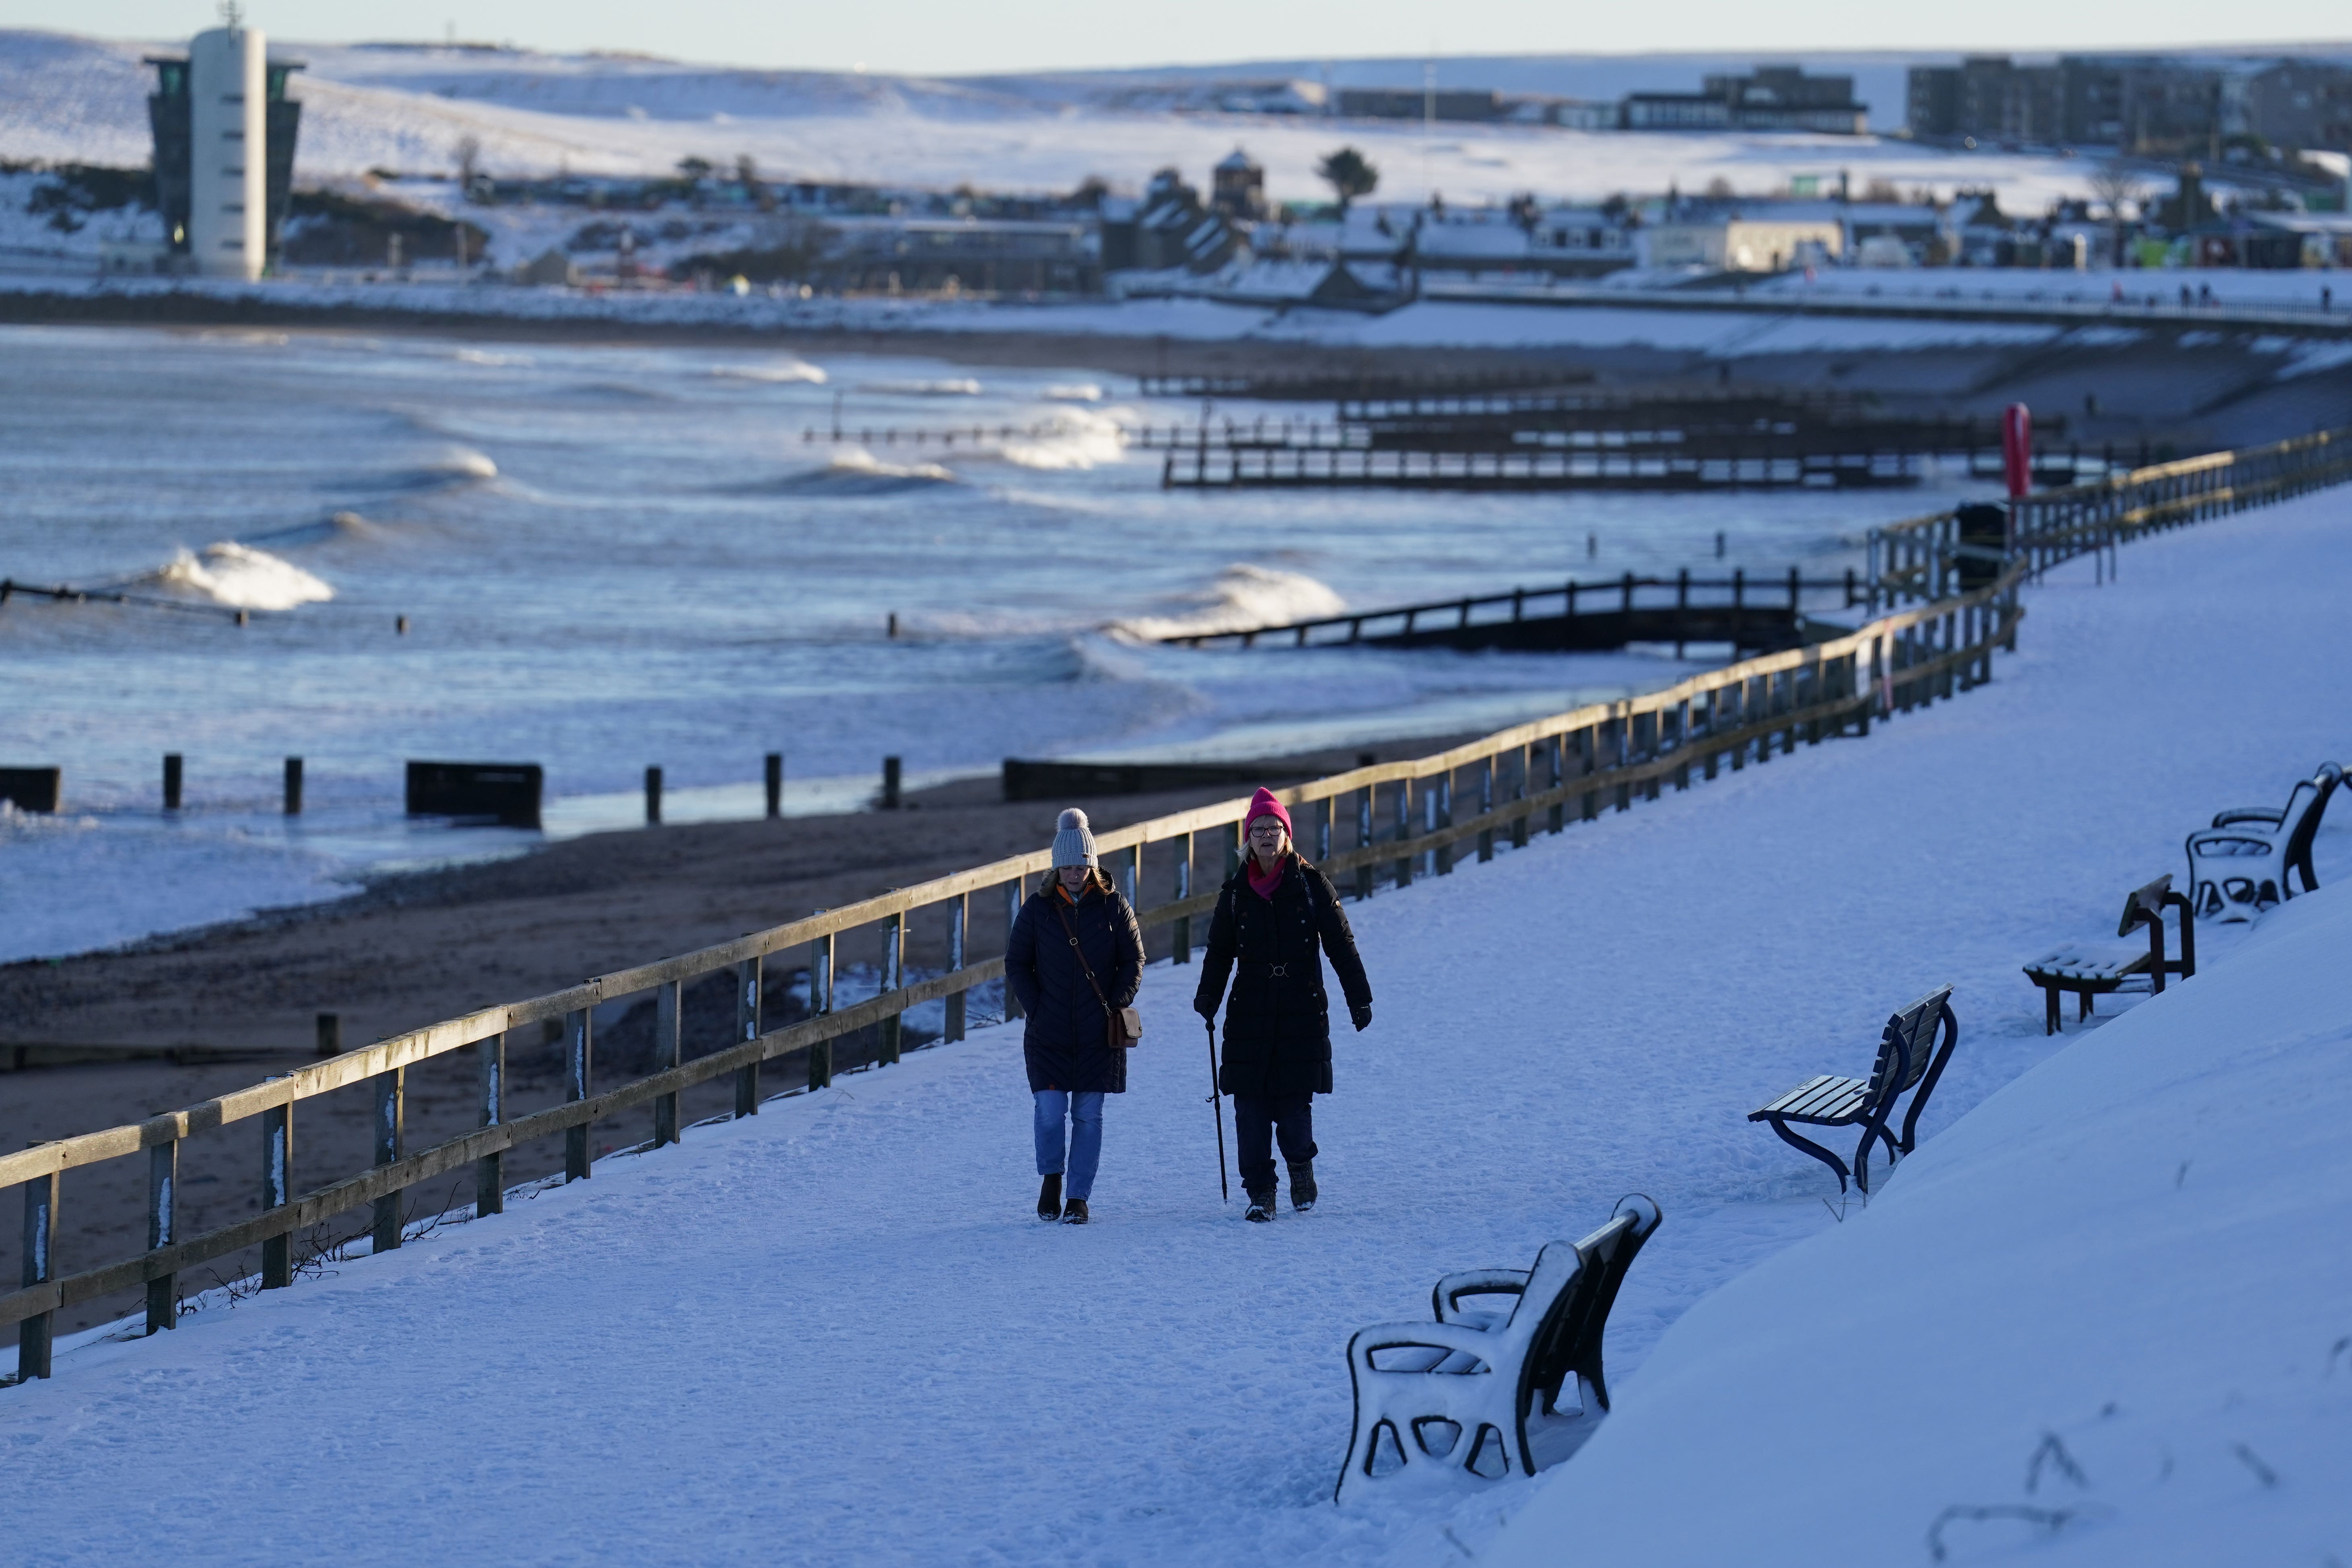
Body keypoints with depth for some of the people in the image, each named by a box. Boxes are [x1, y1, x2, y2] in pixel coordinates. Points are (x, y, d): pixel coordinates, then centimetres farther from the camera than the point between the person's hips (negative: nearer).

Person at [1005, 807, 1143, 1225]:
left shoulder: (1113, 906, 2)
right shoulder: (1038, 908, 2)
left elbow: (1134, 961, 7)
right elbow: (1016, 964, 8)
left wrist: (1116, 1005, -4)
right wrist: (1035, 1008, -2)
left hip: (1099, 1033, 0)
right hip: (1049, 1032, 0)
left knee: (1088, 1115, 1)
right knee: (1050, 1110, -7)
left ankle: (1078, 1198, 8)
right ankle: (1051, 1177, 19)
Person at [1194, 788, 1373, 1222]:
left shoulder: (1311, 884, 1)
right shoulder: (1236, 891, 8)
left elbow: (1341, 944, 3)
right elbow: (1220, 950, 10)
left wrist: (1360, 999, -2)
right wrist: (1208, 997, -5)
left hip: (1303, 1011, -2)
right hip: (1250, 1012, 2)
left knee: (1295, 1101, -4)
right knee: (1250, 1102, -4)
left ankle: (1300, 1166, 23)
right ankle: (1260, 1190, 4)